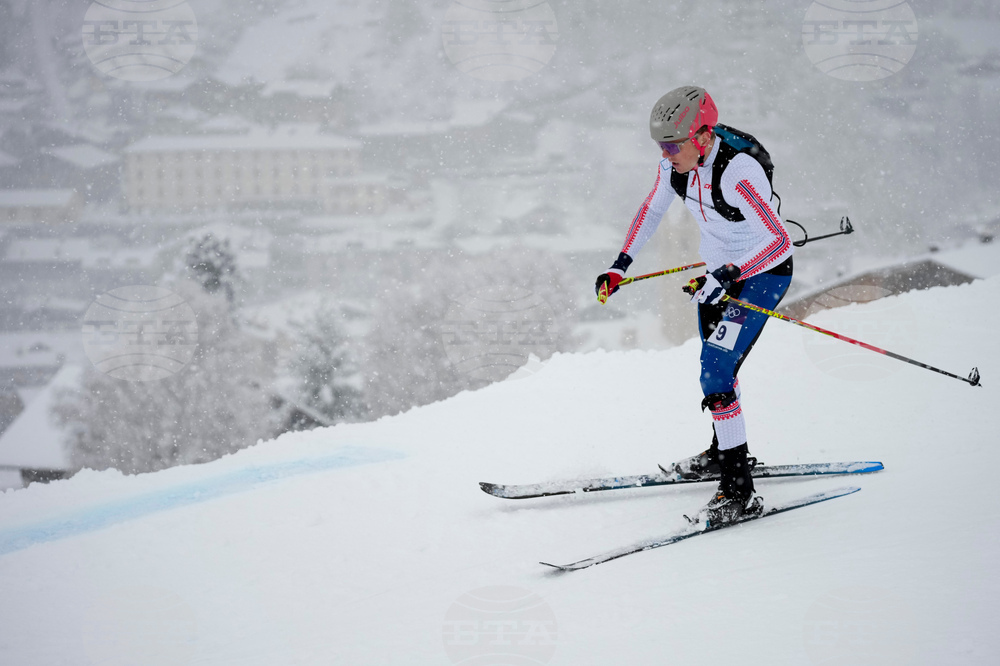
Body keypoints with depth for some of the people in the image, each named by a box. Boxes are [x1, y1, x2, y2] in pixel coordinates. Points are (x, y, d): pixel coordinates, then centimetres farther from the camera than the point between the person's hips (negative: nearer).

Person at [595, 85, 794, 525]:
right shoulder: (678, 161, -11)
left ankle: (740, 493, -12)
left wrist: (726, 276, -45)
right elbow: (652, 210, 7)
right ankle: (724, 453, 48)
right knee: (714, 366, 24)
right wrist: (621, 265, 2)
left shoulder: (738, 171, -34)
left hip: (762, 274, -8)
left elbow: (779, 240, -39)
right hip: (718, 268, 8)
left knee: (716, 377, -16)